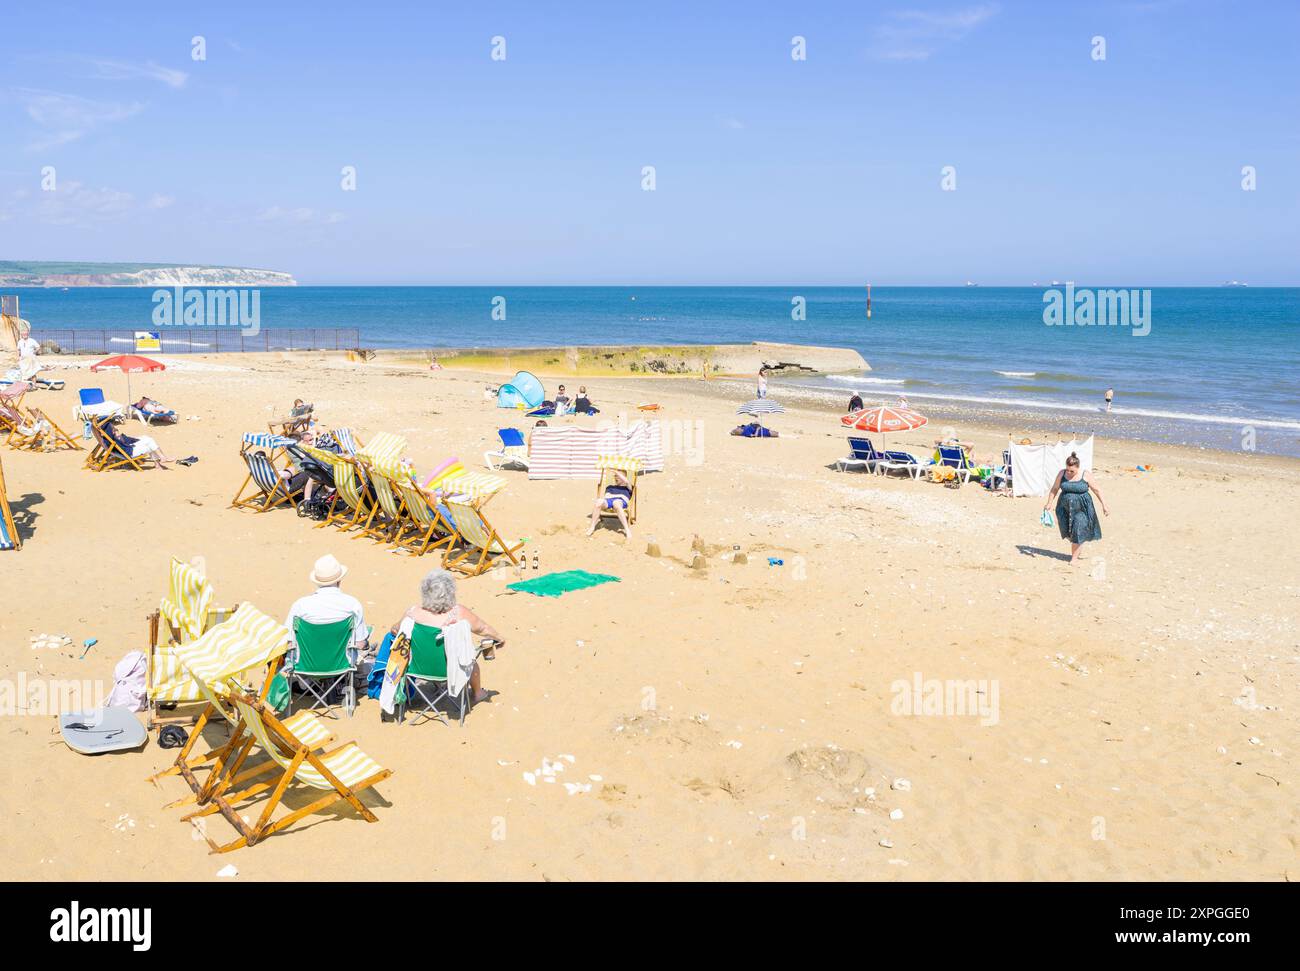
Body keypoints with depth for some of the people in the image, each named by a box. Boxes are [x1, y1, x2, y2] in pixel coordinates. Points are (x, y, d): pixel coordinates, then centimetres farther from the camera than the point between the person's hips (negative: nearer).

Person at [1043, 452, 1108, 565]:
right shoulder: (1062, 473, -2)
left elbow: (1096, 490, -2)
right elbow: (1055, 489, 10)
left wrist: (1104, 505, -1)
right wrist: (1049, 503, 10)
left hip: (1081, 508, -3)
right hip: (1065, 508, 3)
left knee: (1078, 532, -4)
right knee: (1067, 532, 5)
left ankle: (1074, 557, 9)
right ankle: (1076, 550, 32)